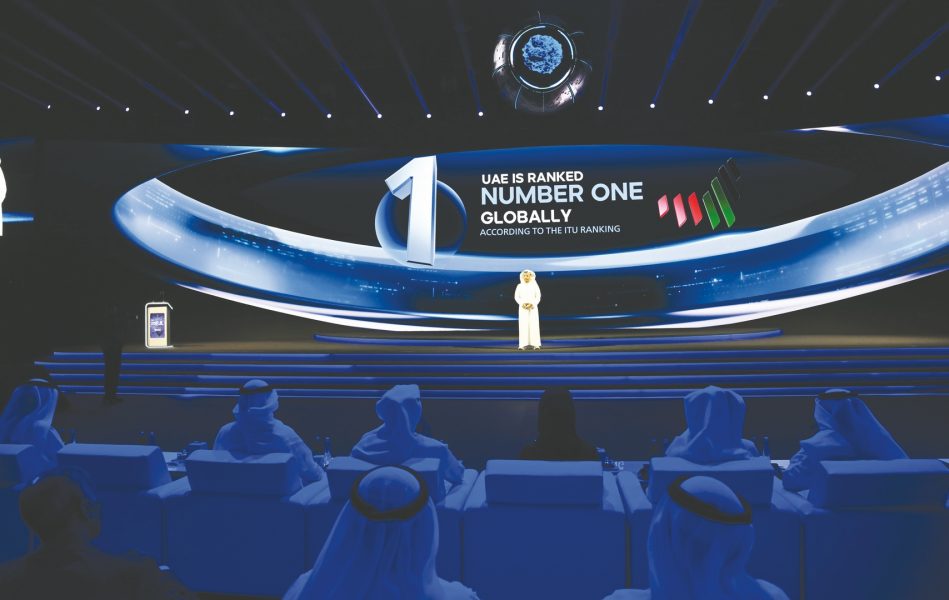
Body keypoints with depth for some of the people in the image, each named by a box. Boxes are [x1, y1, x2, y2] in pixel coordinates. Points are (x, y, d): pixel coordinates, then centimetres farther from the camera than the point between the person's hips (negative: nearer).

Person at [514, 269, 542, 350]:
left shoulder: (535, 285, 2)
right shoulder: (519, 286, 5)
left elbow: (538, 296, 1)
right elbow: (516, 297, 4)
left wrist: (532, 304, -13)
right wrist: (522, 304, -12)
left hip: (533, 308, 0)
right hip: (523, 308, 1)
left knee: (533, 324, -5)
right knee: (523, 325, -5)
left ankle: (534, 344, -4)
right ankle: (524, 344, -5)